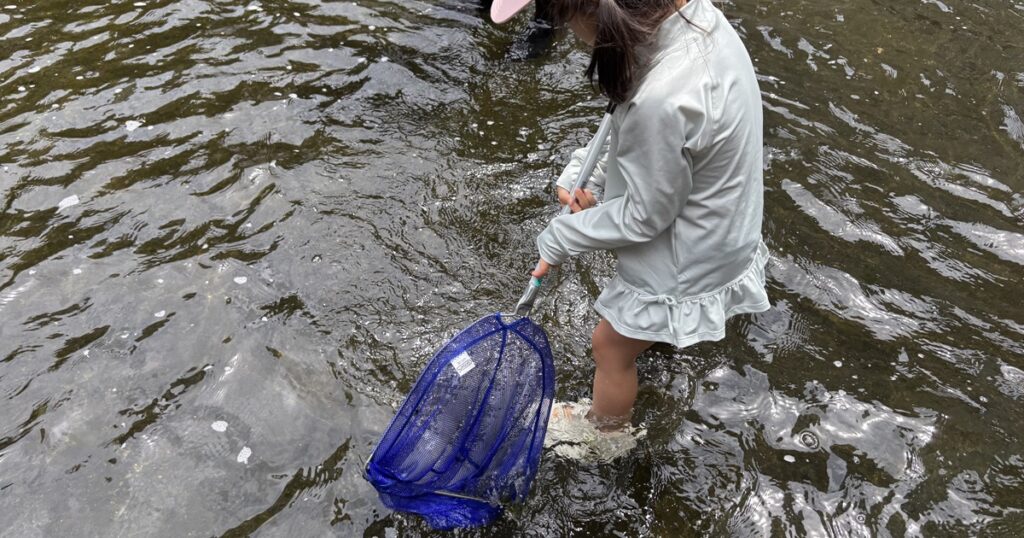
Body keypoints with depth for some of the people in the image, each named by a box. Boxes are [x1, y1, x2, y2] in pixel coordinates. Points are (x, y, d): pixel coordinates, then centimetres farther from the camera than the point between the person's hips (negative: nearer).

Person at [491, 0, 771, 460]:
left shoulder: (663, 99, -42)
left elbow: (646, 215, -25)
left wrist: (560, 239, -12)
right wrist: (585, 172, -5)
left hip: (688, 259, -8)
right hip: (719, 222, 8)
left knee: (611, 346, 18)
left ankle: (606, 430, 46)